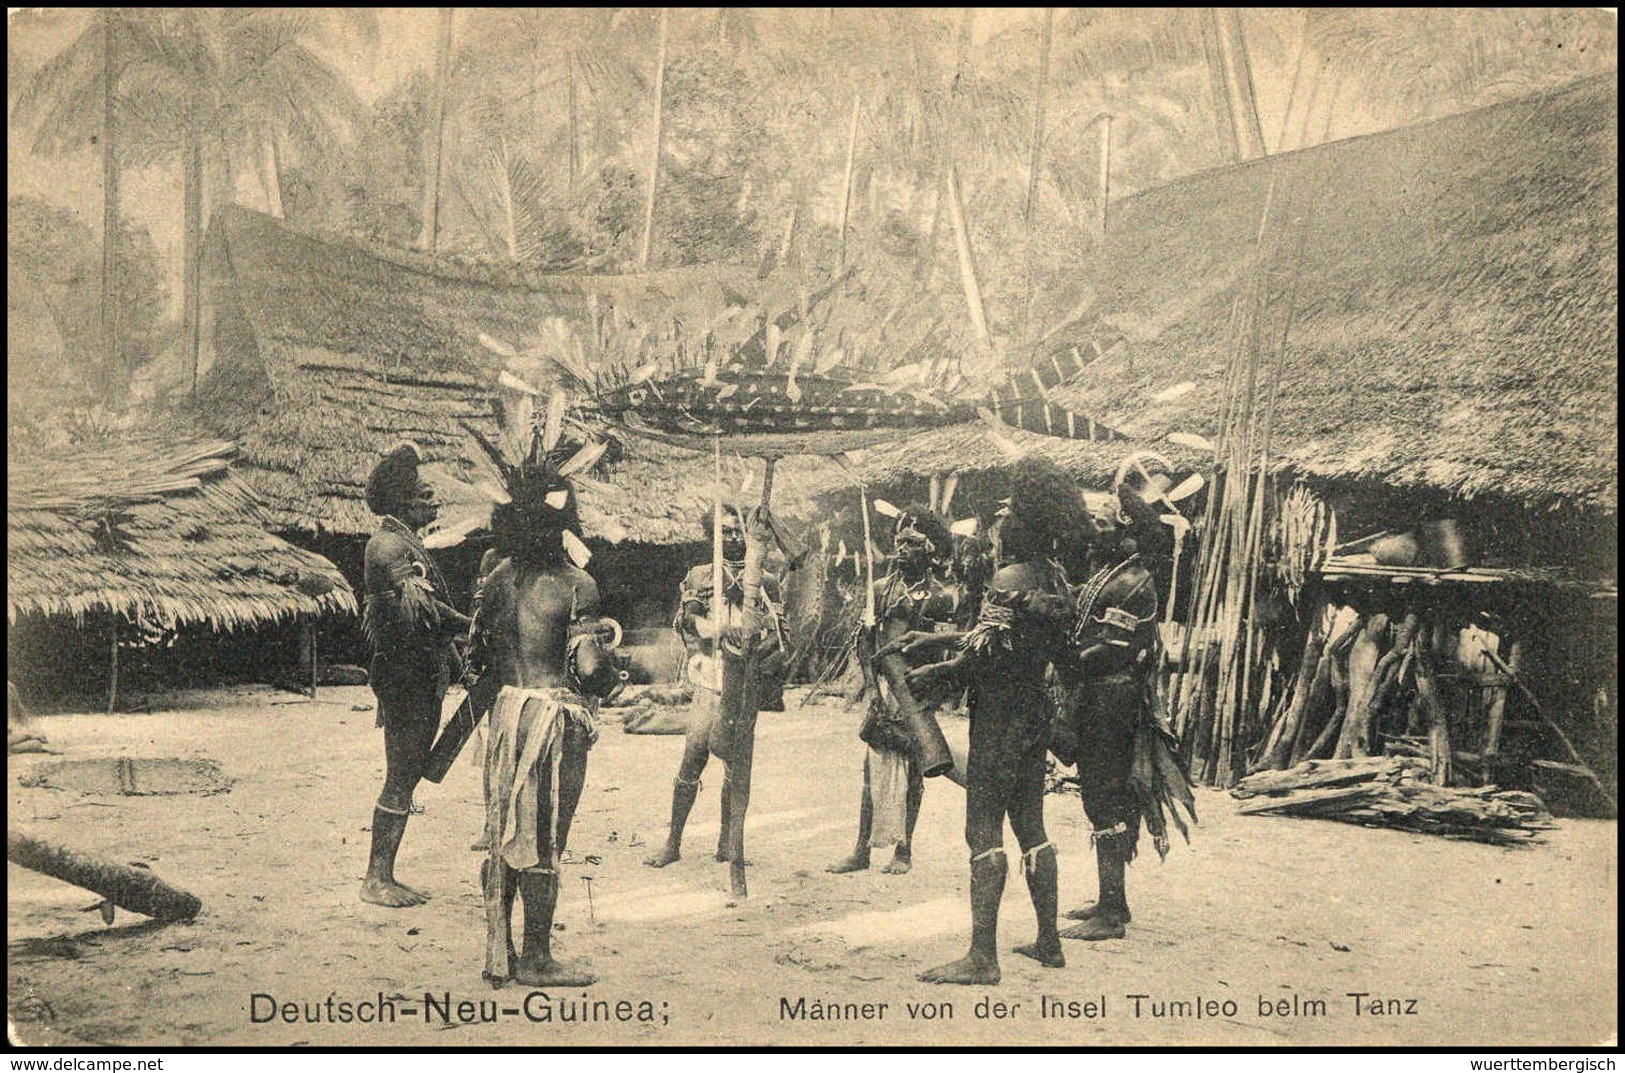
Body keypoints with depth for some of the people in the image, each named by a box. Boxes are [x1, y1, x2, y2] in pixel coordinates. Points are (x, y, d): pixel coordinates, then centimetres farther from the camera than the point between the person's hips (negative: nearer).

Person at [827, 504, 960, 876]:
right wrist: (873, 689, -2)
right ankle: (861, 850, 8)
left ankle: (903, 851, 12)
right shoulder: (882, 588, 10)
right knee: (872, 768, 3)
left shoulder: (941, 596, -4)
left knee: (911, 772, 3)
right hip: (884, 691, 4)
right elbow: (865, 642, 9)